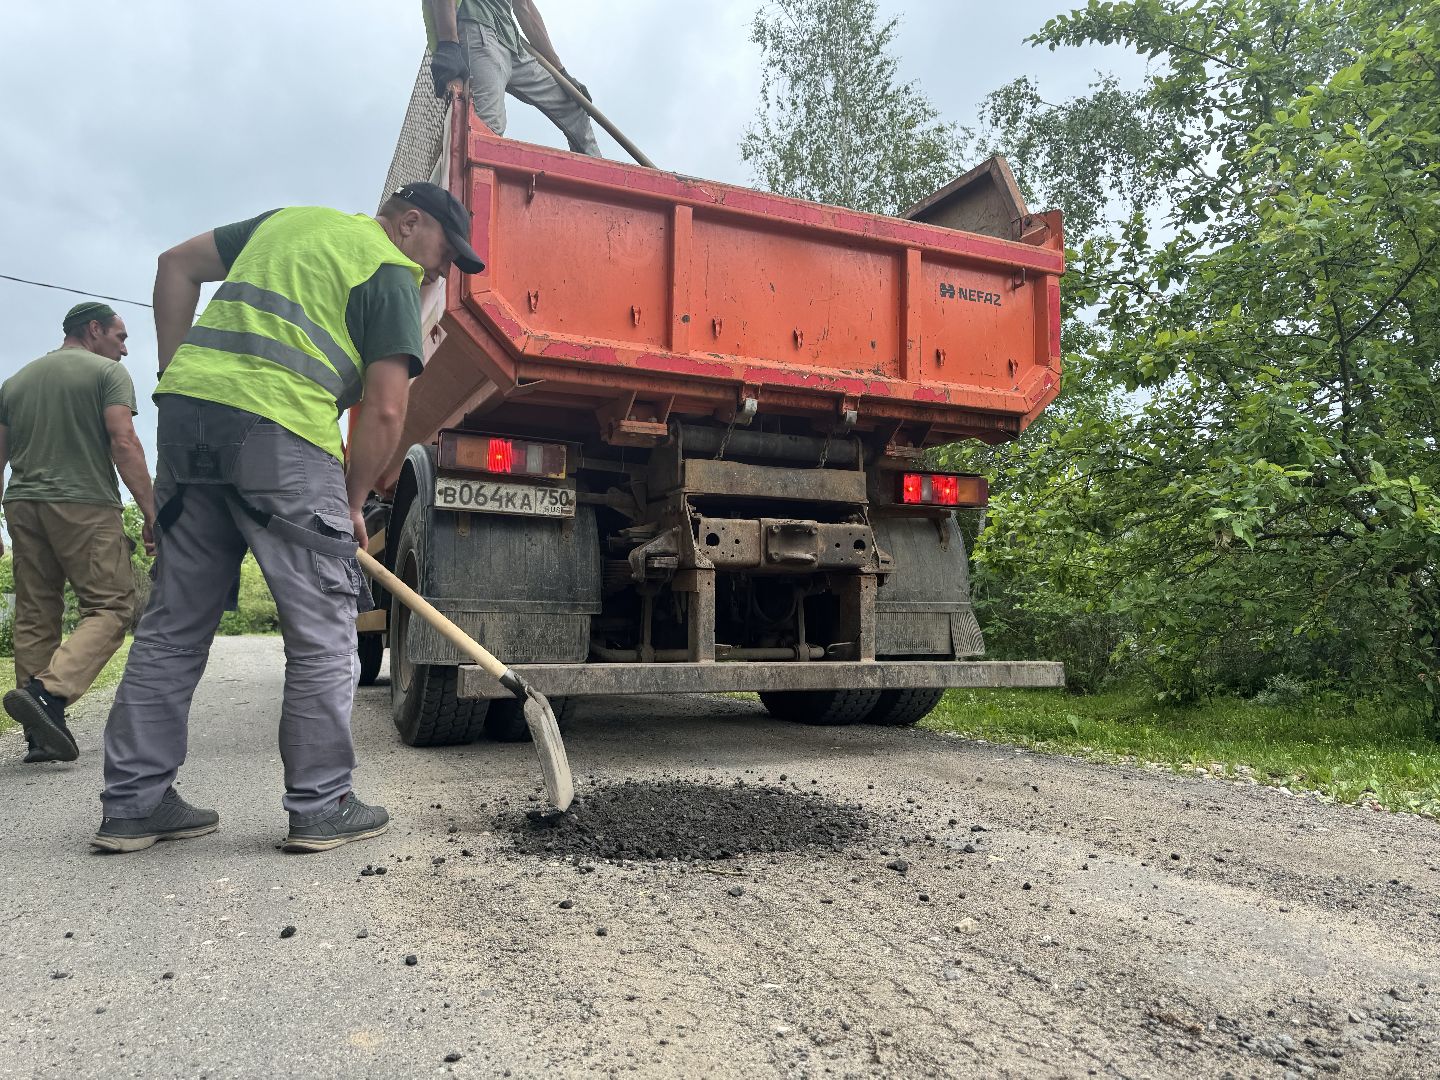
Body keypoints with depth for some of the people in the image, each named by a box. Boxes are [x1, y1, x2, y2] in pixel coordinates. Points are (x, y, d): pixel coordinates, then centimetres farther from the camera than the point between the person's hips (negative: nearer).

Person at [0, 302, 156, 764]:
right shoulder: (107, 371, 2)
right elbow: (124, 443, -11)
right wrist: (151, 514, -13)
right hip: (85, 504, -6)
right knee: (110, 608, -4)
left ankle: (41, 735, 8)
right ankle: (48, 692, -25)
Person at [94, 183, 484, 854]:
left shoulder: (289, 218, 27)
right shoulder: (390, 271, 5)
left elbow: (177, 264, 27)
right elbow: (383, 412, -5)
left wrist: (178, 374, 21)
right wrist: (352, 504, 6)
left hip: (187, 405, 8)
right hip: (279, 427, -7)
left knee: (173, 624, 13)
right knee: (321, 632, 2)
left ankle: (133, 804, 19)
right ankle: (320, 808, 8)